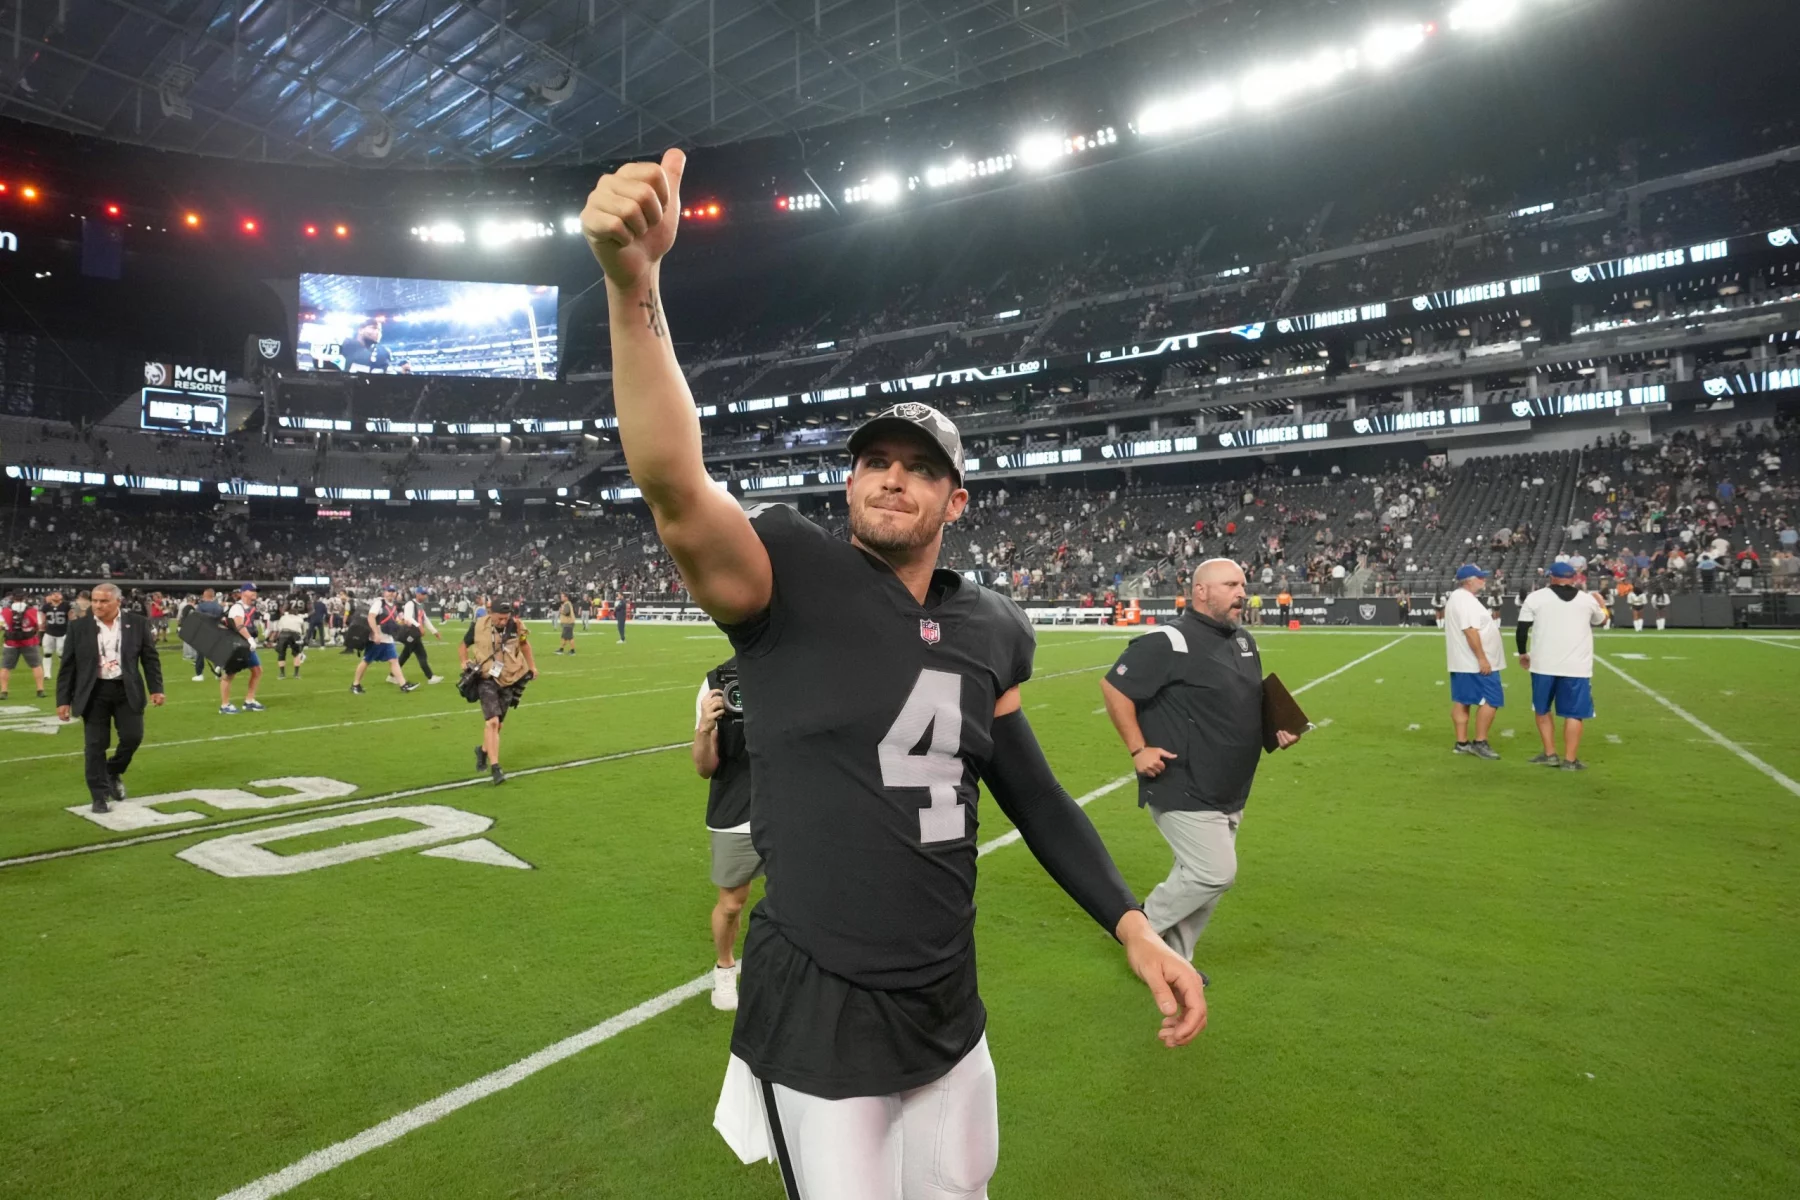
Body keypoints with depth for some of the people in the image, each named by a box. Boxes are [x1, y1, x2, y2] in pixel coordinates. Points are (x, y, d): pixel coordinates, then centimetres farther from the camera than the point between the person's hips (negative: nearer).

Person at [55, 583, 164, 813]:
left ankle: (114, 772, 27)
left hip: (127, 690, 0)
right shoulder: (78, 627, 0)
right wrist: (63, 700, 1)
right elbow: (68, 666, 3)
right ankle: (100, 796, 11)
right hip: (94, 692, 0)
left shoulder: (137, 623, 0)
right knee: (95, 746, 2)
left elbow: (151, 658, 5)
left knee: (132, 736, -3)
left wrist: (156, 688, -1)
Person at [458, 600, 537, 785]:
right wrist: (464, 661, -12)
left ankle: (483, 750, 42)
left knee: (497, 723, 12)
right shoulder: (479, 626, -11)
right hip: (487, 679, -3)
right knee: (492, 722, -16)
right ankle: (495, 767, -13)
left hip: (508, 681, 3)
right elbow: (463, 646, 5)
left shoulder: (516, 626, -8)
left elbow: (524, 644, 13)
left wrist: (532, 666, 15)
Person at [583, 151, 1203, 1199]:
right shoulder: (793, 575, -13)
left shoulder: (992, 630, 2)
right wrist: (634, 283, -44)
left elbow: (1032, 793, 10)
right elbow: (676, 490, -32)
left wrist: (1132, 926, 5)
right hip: (817, 1017, -5)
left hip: (951, 1012, 5)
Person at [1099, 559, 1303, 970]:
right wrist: (1138, 749, -17)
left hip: (1229, 793, 9)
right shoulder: (1169, 642, -18)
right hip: (1183, 791, -9)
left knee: (1202, 877, 14)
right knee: (1216, 872, -10)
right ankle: (1140, 926, 11)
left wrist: (1278, 729, 5)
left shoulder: (1245, 642, 10)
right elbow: (1113, 687, -15)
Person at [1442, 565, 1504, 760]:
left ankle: (1462, 743, 13)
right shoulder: (1466, 600, -18)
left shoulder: (1455, 598, 15)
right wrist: (1482, 658, -25)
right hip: (1476, 663, -11)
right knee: (1491, 700, -5)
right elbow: (1470, 631, -25)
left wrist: (1488, 617, 15)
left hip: (1460, 662, 11)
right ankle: (1479, 743, -2)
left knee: (1461, 701, 10)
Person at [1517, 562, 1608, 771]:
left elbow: (1522, 629, 0)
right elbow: (1601, 621, 27)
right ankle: (1570, 760, 5)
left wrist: (1522, 653, 15)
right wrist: (1600, 603, 47)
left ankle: (1550, 754, 16)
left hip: (1544, 665, 0)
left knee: (1542, 709, 16)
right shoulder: (1588, 599, 7)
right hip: (1576, 667, 1)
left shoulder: (1536, 597, 0)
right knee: (1574, 713, 6)